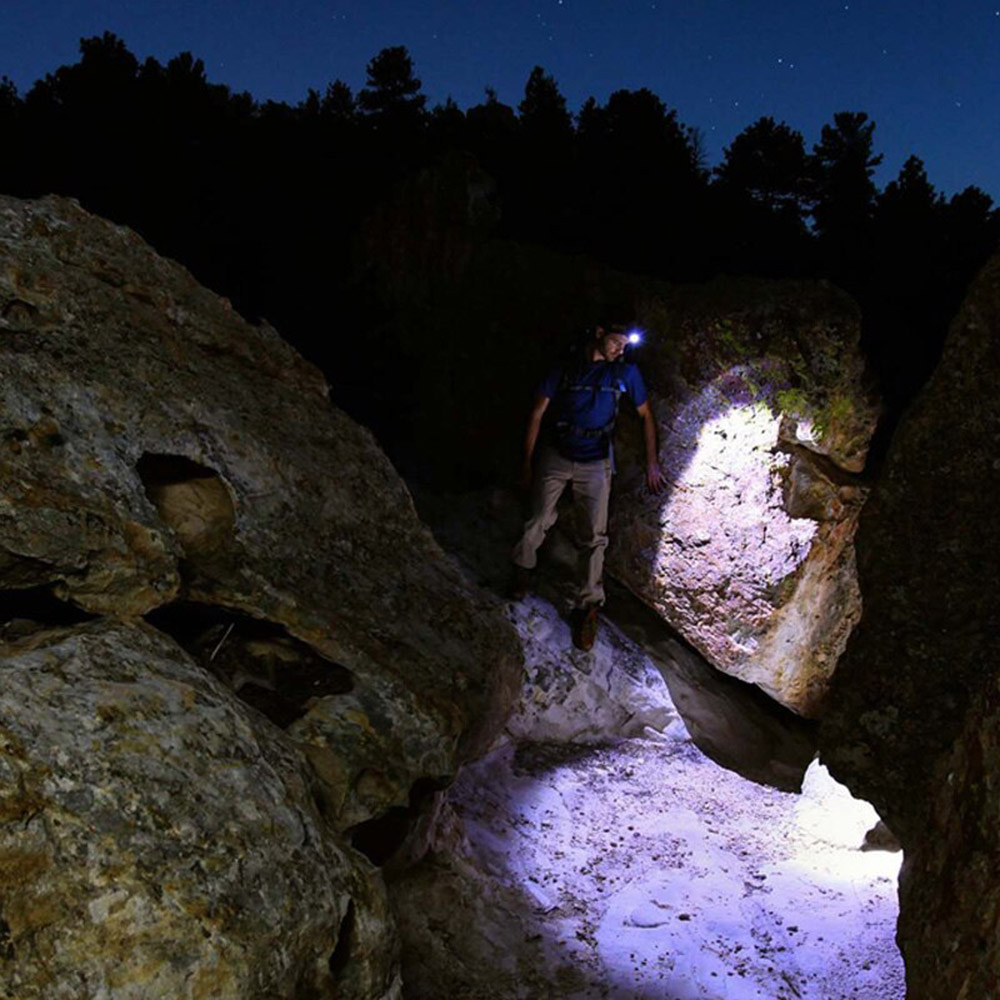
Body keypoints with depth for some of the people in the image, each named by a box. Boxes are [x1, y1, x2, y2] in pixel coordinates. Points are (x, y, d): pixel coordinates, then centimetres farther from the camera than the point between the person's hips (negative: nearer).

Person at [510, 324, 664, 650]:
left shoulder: (626, 372, -4)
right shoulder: (564, 368, -7)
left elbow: (646, 416, 6)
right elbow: (537, 414, -2)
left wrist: (652, 463, 2)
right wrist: (527, 462, -2)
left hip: (596, 464, 0)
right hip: (555, 457, 0)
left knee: (595, 536, -4)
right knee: (539, 521, 2)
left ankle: (588, 605, 5)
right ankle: (523, 568, 31)